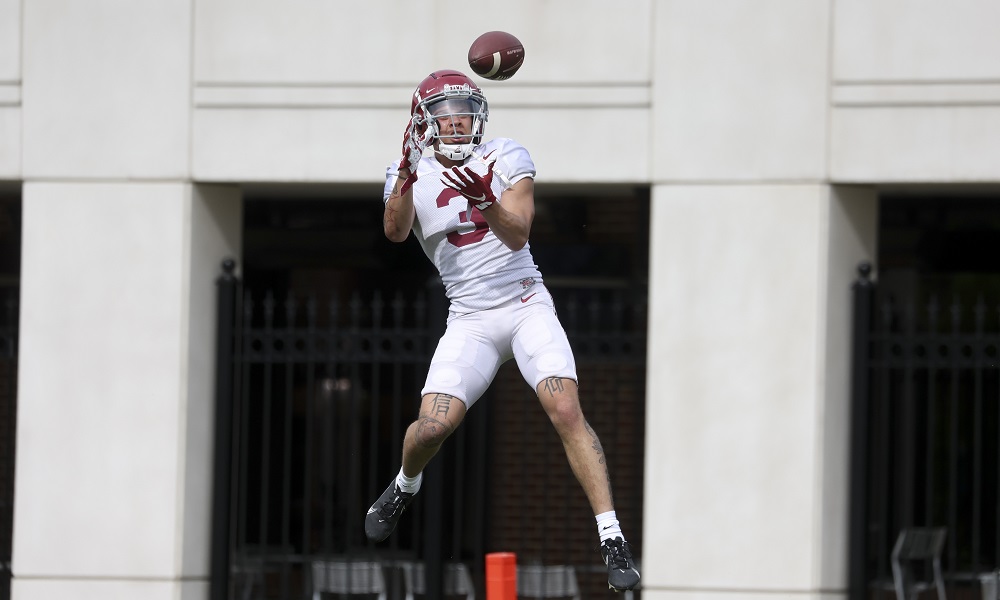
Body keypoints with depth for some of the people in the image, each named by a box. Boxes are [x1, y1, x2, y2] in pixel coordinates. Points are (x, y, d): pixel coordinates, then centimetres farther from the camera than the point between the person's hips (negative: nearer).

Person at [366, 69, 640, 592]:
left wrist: (484, 200, -32)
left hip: (526, 305, -1)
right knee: (434, 425, -14)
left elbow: (517, 235, -12)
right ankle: (405, 486, 23)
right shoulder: (410, 175, 2)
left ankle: (613, 543, -19)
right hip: (470, 321, 1)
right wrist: (407, 174, -35)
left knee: (566, 411, -19)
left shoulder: (506, 159, -1)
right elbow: (396, 232, -18)